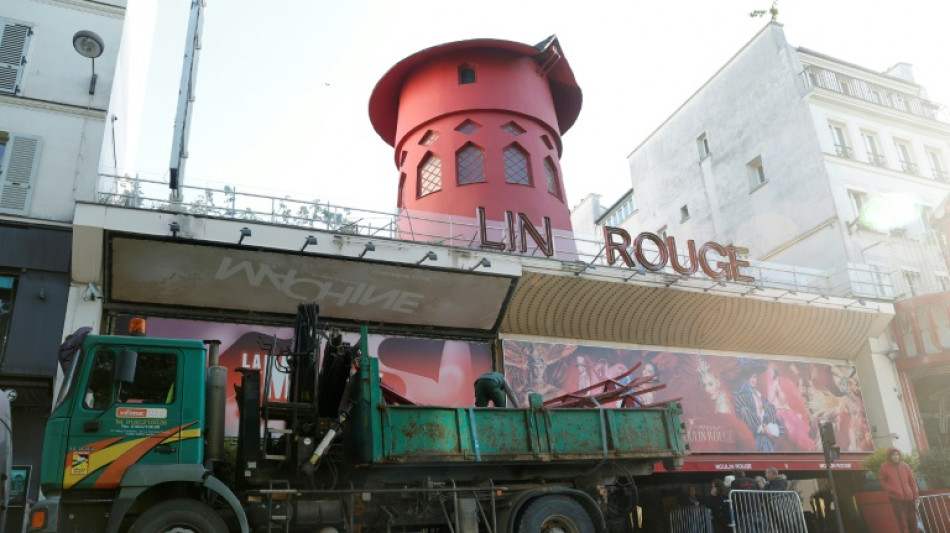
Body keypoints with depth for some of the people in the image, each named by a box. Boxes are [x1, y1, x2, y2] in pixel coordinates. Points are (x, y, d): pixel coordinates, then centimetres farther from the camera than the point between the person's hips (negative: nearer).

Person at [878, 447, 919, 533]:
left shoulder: (904, 465, 7)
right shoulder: (885, 467, -1)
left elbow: (912, 481, 10)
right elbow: (882, 481, 5)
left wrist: (916, 495, 5)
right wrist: (892, 490, -8)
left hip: (909, 497, 4)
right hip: (896, 498, -4)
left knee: (912, 521, 9)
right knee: (902, 522, -6)